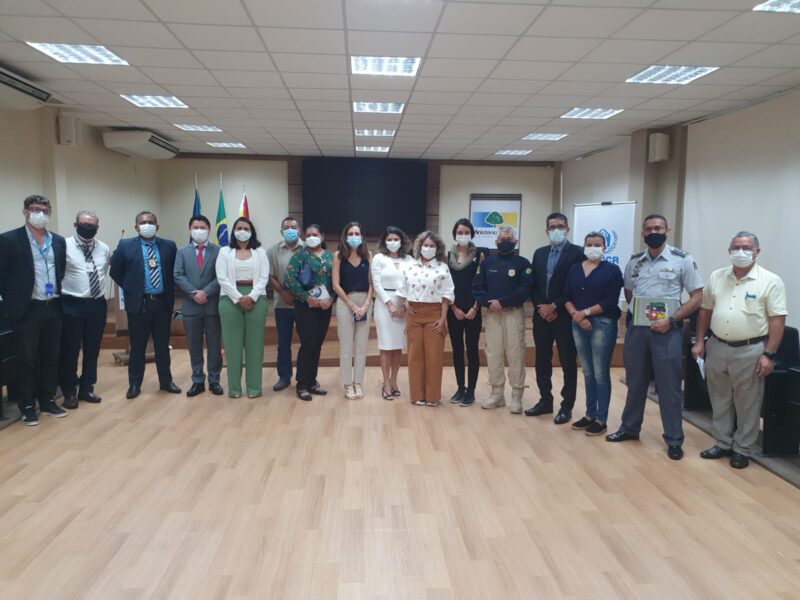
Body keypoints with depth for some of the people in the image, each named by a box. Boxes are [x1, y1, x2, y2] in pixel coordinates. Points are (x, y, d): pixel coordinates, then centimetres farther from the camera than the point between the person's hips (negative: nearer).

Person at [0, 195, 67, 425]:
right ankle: (27, 407, 15)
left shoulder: (59, 241, 9)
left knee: (51, 358, 11)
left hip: (54, 308, 5)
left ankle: (47, 401, 23)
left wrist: (61, 299, 9)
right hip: (27, 309, -4)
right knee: (27, 360, 3)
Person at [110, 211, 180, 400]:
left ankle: (166, 381, 24)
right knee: (137, 346, 8)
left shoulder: (169, 246, 4)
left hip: (162, 302, 2)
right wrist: (130, 289, 3)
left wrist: (169, 292, 5)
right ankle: (134, 384, 19)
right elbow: (115, 272, 5)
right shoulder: (125, 245, -1)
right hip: (138, 303, -1)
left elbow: (175, 271, 12)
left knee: (163, 344, 11)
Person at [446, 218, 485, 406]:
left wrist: (475, 308, -10)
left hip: (473, 309, -2)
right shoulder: (447, 256, 4)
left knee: (472, 349, 1)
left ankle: (471, 390, 9)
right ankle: (460, 387, 18)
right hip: (454, 310, 3)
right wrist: (454, 308, -4)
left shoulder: (479, 255, -1)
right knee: (457, 349, 8)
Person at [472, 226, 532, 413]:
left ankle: (517, 396, 6)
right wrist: (488, 302, -14)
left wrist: (502, 302, -16)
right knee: (493, 354, 6)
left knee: (515, 354, -3)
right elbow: (477, 287, 4)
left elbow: (525, 289, -10)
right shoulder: (487, 263, 10)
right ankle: (497, 393, 17)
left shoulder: (522, 263, 1)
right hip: (492, 313, 3)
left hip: (514, 313, -3)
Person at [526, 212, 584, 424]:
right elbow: (533, 285, 10)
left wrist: (555, 307, -14)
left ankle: (566, 406, 14)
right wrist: (540, 307, -6)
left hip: (565, 316, -5)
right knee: (542, 360, 11)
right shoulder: (539, 253, 12)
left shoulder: (577, 252, -5)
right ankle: (545, 401, 25)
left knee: (568, 363, 4)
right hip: (541, 315, 5)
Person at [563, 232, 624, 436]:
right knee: (587, 373, 11)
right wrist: (575, 315, -11)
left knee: (601, 374, -1)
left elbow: (610, 301, -11)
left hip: (603, 325, -4)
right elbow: (567, 297, 6)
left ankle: (601, 419, 8)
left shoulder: (612, 270, -1)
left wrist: (585, 312, -13)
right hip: (578, 325, 4)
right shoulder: (574, 269, 12)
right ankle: (590, 414, 20)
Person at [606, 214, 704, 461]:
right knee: (635, 382, 14)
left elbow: (697, 297, -4)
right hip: (636, 327, 4)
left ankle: (674, 439, 15)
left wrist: (671, 320, -14)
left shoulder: (682, 260, -4)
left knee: (669, 386, 3)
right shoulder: (634, 262, 8)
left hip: (666, 330, -4)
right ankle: (629, 428, 28)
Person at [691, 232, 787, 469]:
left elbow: (777, 320, -10)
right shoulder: (716, 277, 6)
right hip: (716, 348, 4)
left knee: (747, 405, 7)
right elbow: (705, 311, 12)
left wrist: (769, 354, -14)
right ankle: (722, 444, 28)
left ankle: (742, 450, 21)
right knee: (720, 401, 14)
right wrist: (700, 342, 8)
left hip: (750, 351, -4)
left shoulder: (770, 281, -8)